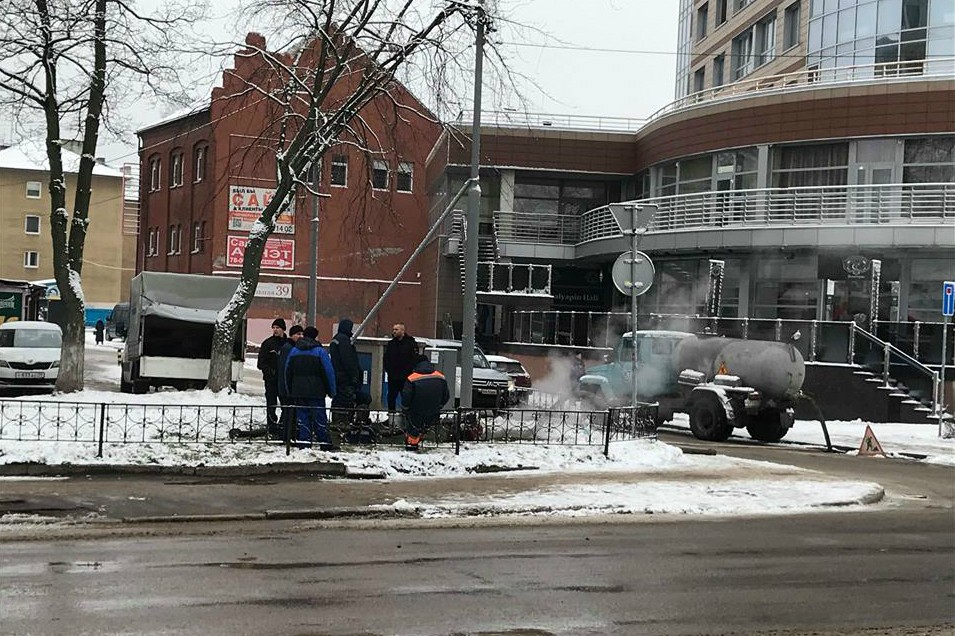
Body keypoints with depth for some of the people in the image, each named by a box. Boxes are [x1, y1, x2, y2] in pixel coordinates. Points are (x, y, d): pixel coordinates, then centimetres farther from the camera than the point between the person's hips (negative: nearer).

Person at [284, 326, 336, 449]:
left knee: (303, 417, 6)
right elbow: (328, 372, -7)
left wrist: (290, 391, 20)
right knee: (319, 418, 2)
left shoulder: (293, 351, 8)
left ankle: (304, 443, 2)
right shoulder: (320, 351, -6)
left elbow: (288, 373, 13)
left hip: (298, 391, 3)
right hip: (316, 392, -3)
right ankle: (325, 444, 3)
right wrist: (331, 391, 0)